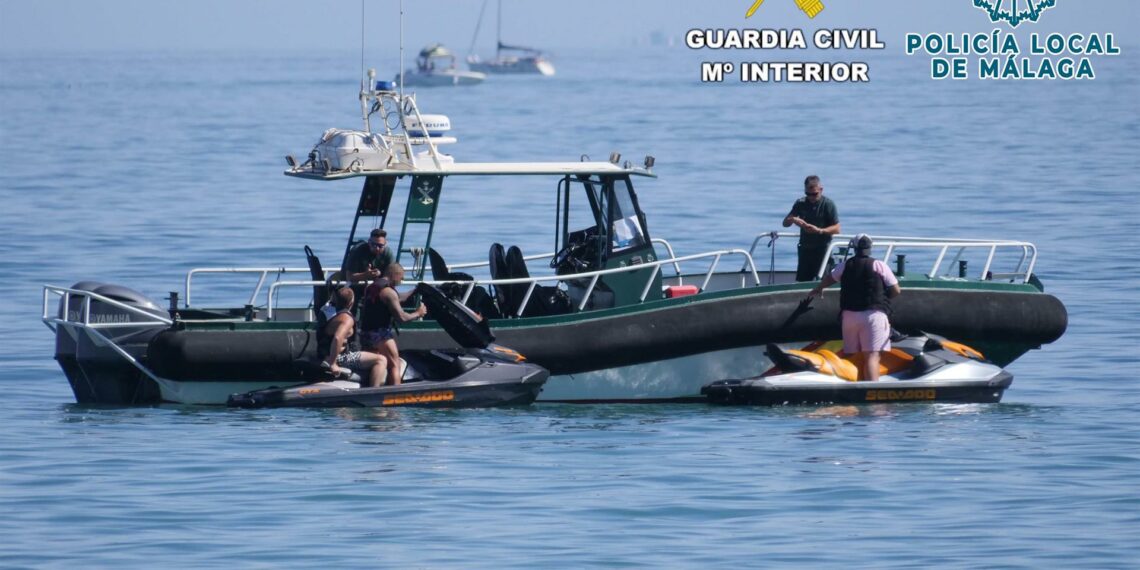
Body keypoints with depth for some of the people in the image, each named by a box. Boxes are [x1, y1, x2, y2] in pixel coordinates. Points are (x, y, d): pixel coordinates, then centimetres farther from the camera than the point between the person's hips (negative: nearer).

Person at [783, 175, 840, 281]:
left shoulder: (828, 204, -5)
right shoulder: (801, 204, 8)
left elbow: (836, 229, -9)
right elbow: (785, 223, 9)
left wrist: (819, 230, -25)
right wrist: (793, 220, -16)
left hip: (822, 249, -5)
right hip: (805, 249, 5)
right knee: (801, 281, 3)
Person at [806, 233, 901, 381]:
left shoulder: (845, 266, 13)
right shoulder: (879, 266, 0)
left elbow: (829, 279, 34)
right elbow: (896, 291, 0)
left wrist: (817, 290, 55)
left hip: (850, 314, 4)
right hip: (874, 314, -4)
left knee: (851, 356, 13)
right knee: (872, 356, -15)